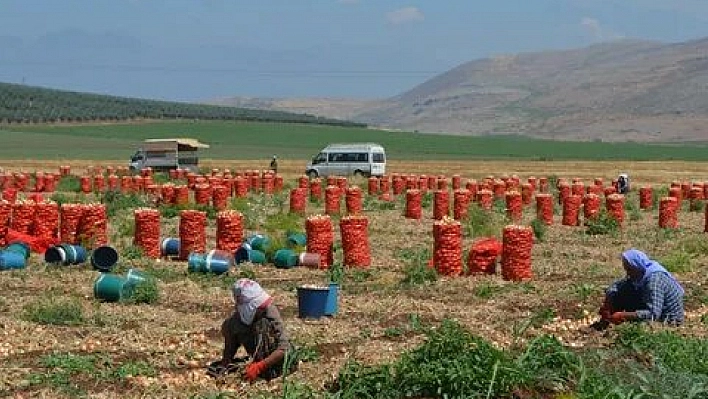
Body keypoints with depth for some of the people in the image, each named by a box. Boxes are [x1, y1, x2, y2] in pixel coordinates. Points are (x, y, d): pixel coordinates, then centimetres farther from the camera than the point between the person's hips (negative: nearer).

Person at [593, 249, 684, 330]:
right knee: (618, 294, 0)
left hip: (669, 321, -9)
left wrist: (622, 316, -36)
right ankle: (604, 324, 0)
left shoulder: (654, 280, -32)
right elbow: (615, 287, 5)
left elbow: (653, 314, -38)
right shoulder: (637, 275, -4)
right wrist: (607, 306, -14)